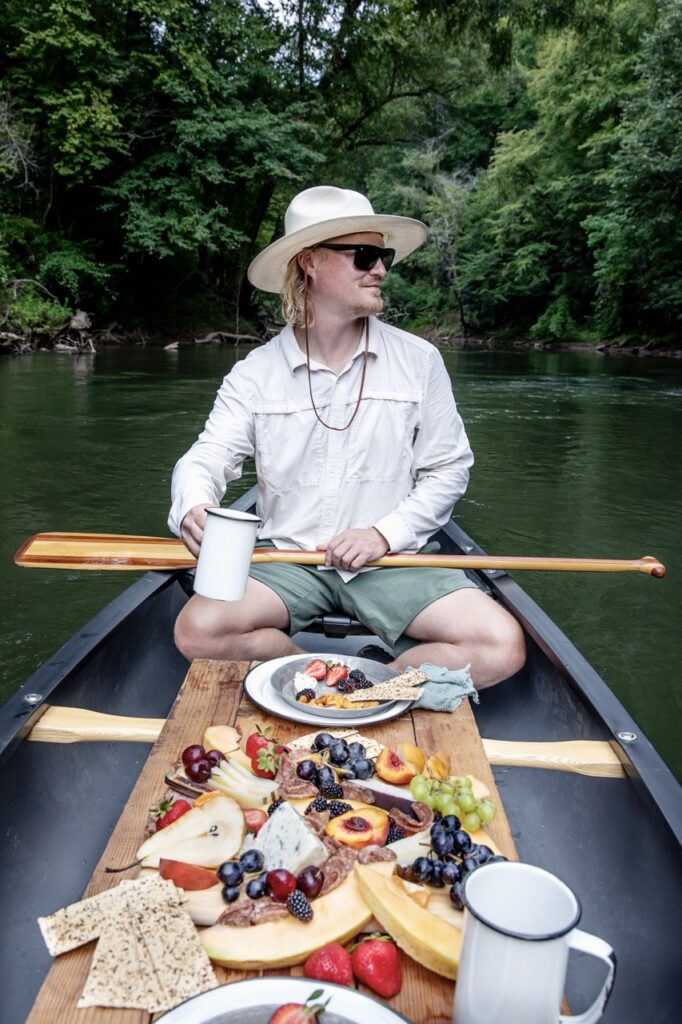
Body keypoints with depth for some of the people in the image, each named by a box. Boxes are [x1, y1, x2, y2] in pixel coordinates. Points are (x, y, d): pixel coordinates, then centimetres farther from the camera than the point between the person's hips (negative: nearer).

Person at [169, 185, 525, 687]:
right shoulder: (255, 374, 2)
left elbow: (448, 470, 4)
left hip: (391, 559, 0)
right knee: (197, 631, -26)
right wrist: (193, 509, -30)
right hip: (288, 555, 0)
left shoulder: (420, 360, 2)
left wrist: (385, 533, -11)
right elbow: (208, 458, -5)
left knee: (501, 647, -21)